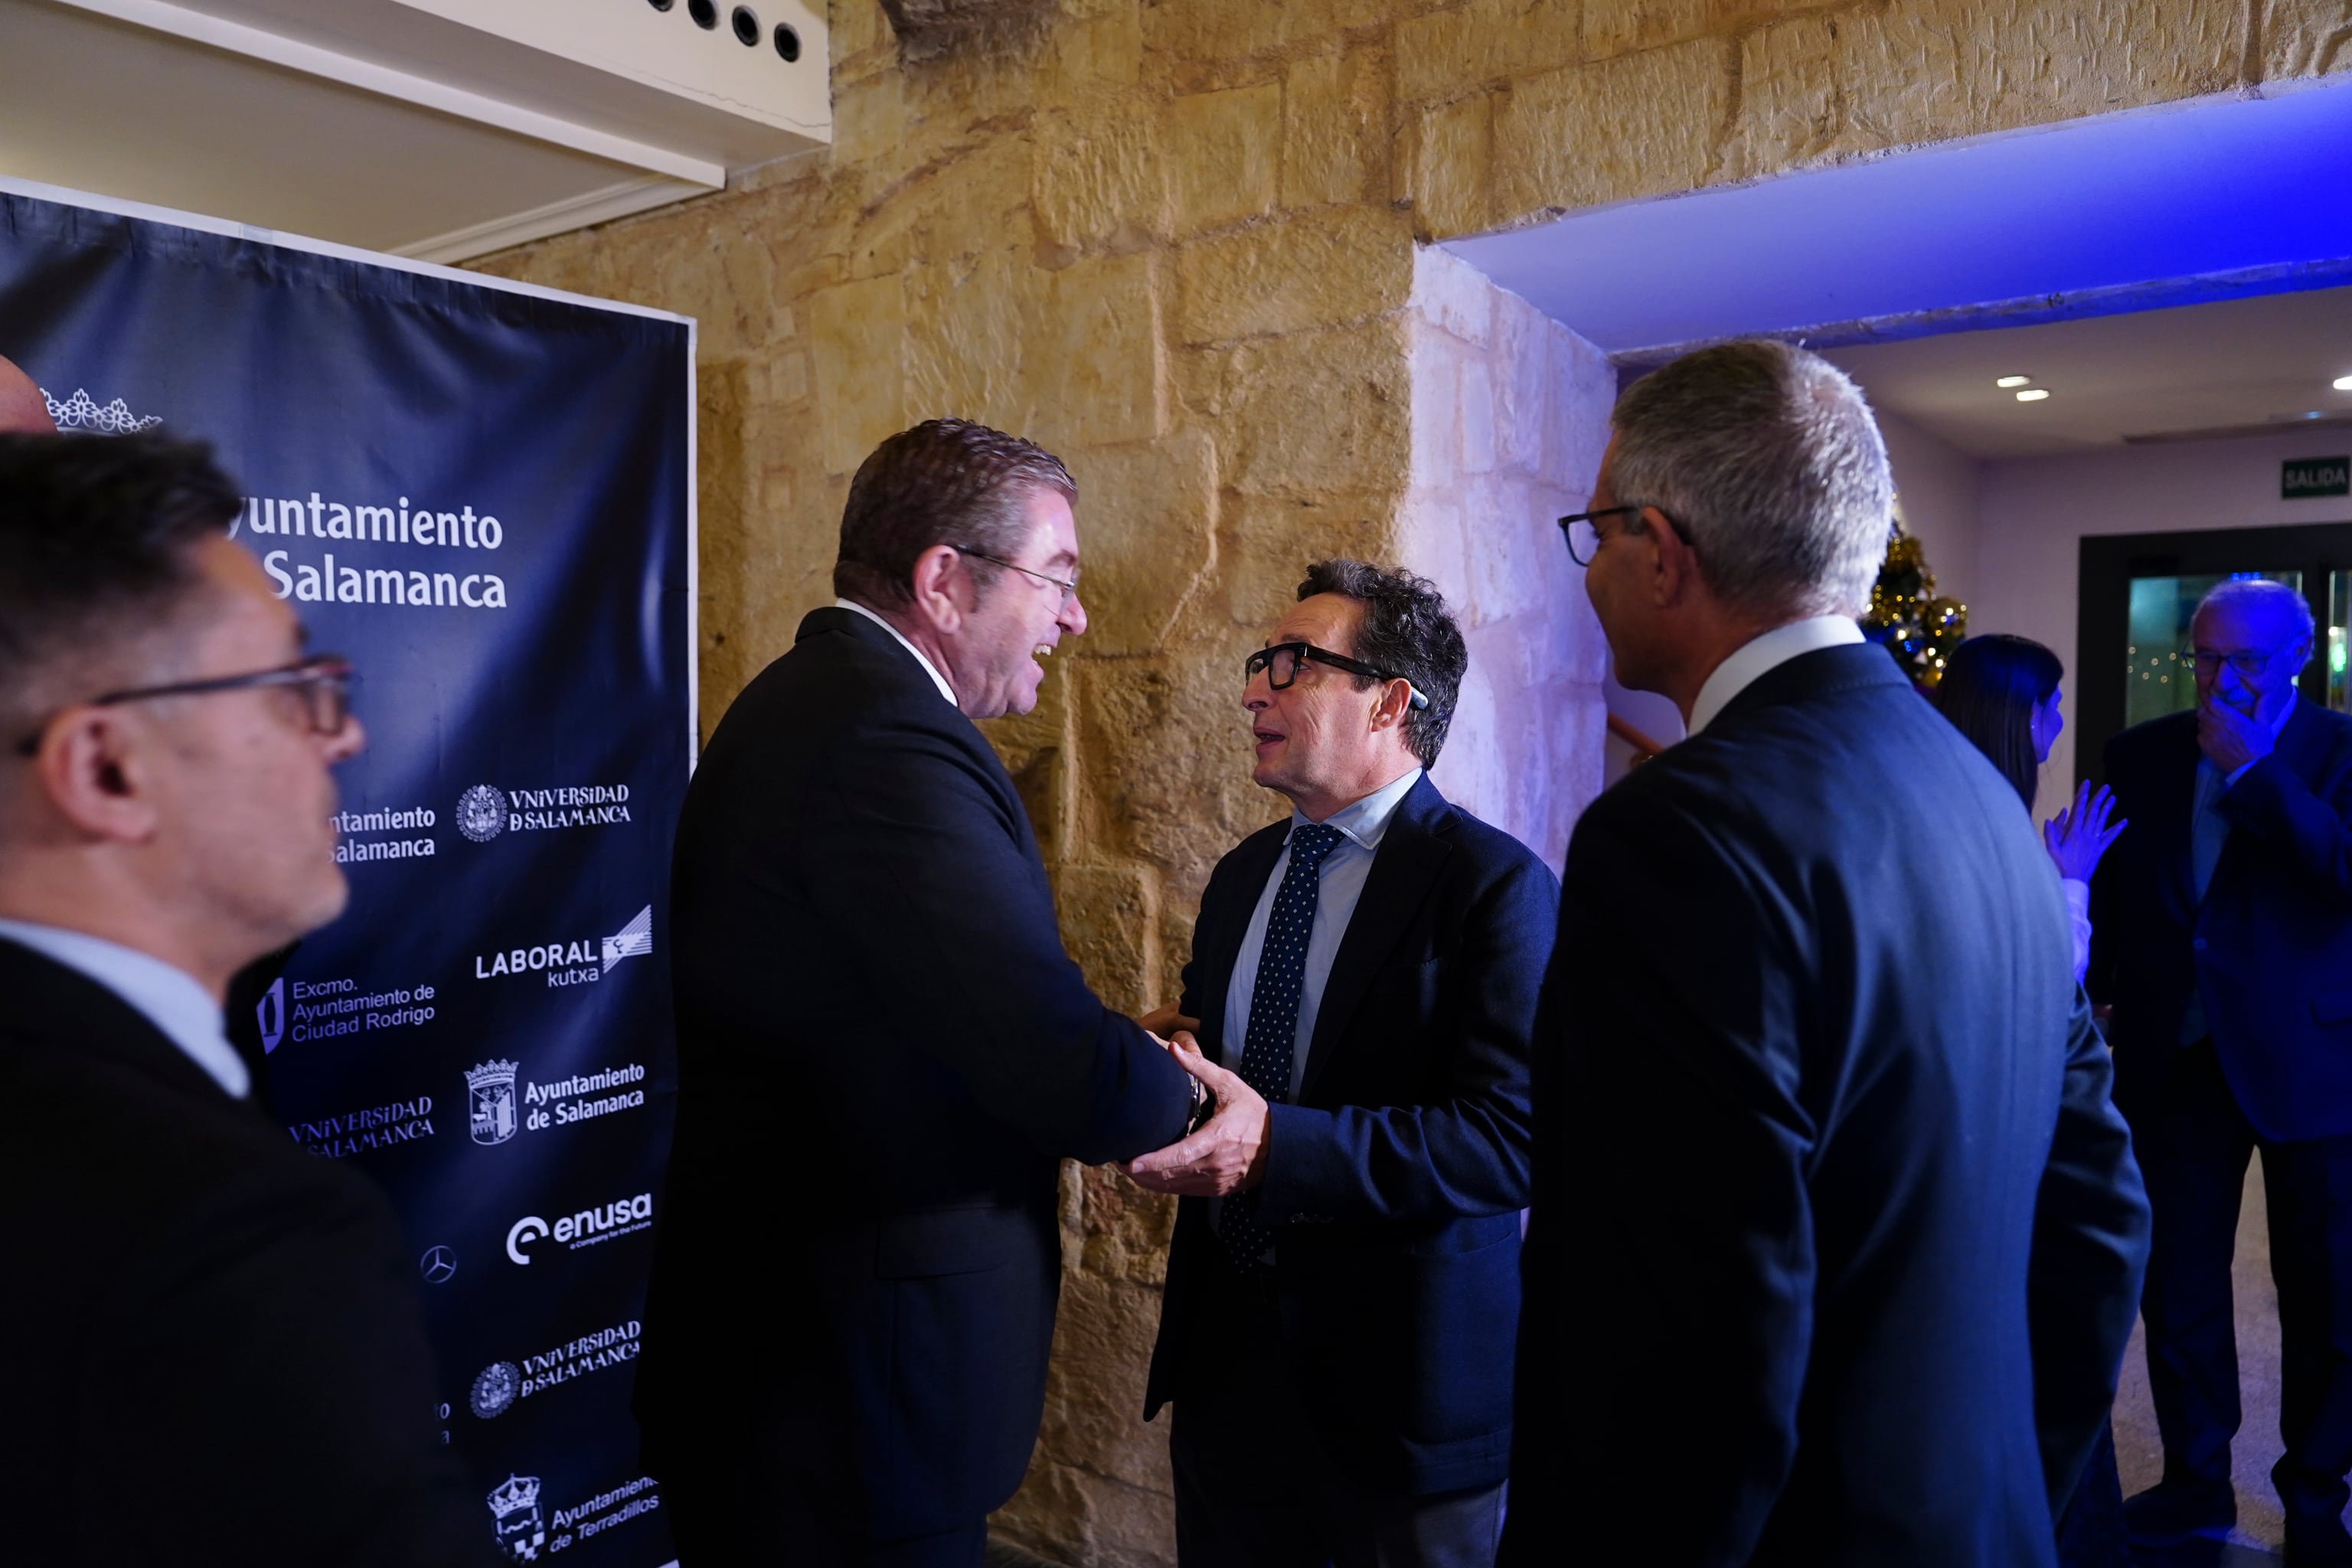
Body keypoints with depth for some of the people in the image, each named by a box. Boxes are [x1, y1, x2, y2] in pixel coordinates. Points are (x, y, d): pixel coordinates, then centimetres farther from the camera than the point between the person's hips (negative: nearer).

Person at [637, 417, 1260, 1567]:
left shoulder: (806, 702, 8)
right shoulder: (888, 739, -25)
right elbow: (1074, 1074, -28)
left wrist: (1126, 1063, 4)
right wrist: (1184, 1100, -8)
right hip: (853, 1393, -10)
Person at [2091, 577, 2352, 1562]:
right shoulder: (2142, 755, 4)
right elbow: (2110, 897, 8)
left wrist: (2253, 771, -22)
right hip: (2175, 1062, 3)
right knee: (2177, 1286, 12)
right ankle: (2197, 1480, 30)